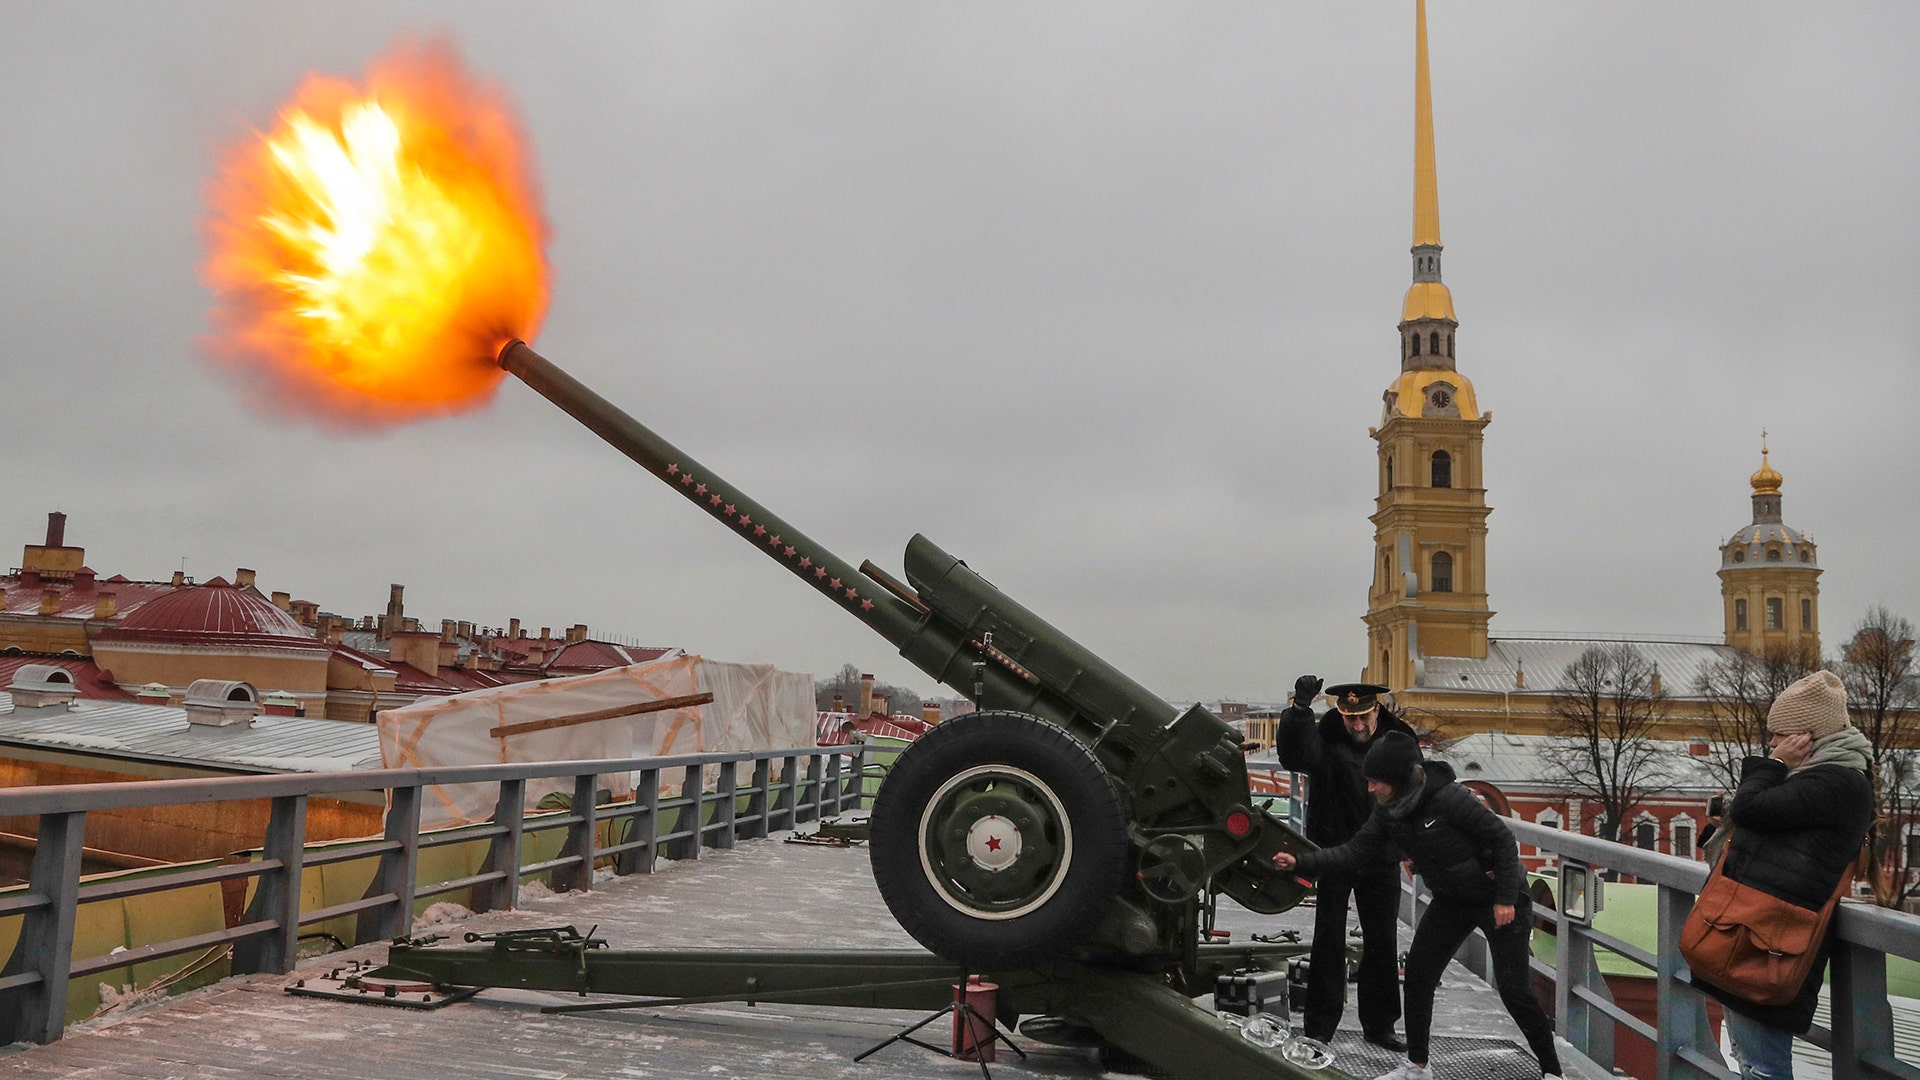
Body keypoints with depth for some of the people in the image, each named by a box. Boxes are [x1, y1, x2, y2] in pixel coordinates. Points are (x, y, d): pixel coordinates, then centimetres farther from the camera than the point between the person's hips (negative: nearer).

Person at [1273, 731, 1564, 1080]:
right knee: (1417, 973, 3)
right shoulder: (1388, 811, -9)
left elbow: (1502, 840, -24)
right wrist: (1300, 862, -17)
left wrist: (1505, 898, -21)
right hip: (1451, 900, 7)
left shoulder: (1450, 798, -31)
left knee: (1513, 989, -7)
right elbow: (1355, 850, -8)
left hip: (1499, 898, -7)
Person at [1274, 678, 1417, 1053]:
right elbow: (1294, 754, -33)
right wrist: (1300, 708, -47)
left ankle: (1379, 1024, 25)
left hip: (1381, 858, 4)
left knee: (1382, 941, 11)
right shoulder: (1325, 739, -11)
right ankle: (1318, 1025, 11)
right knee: (1329, 941, 1)